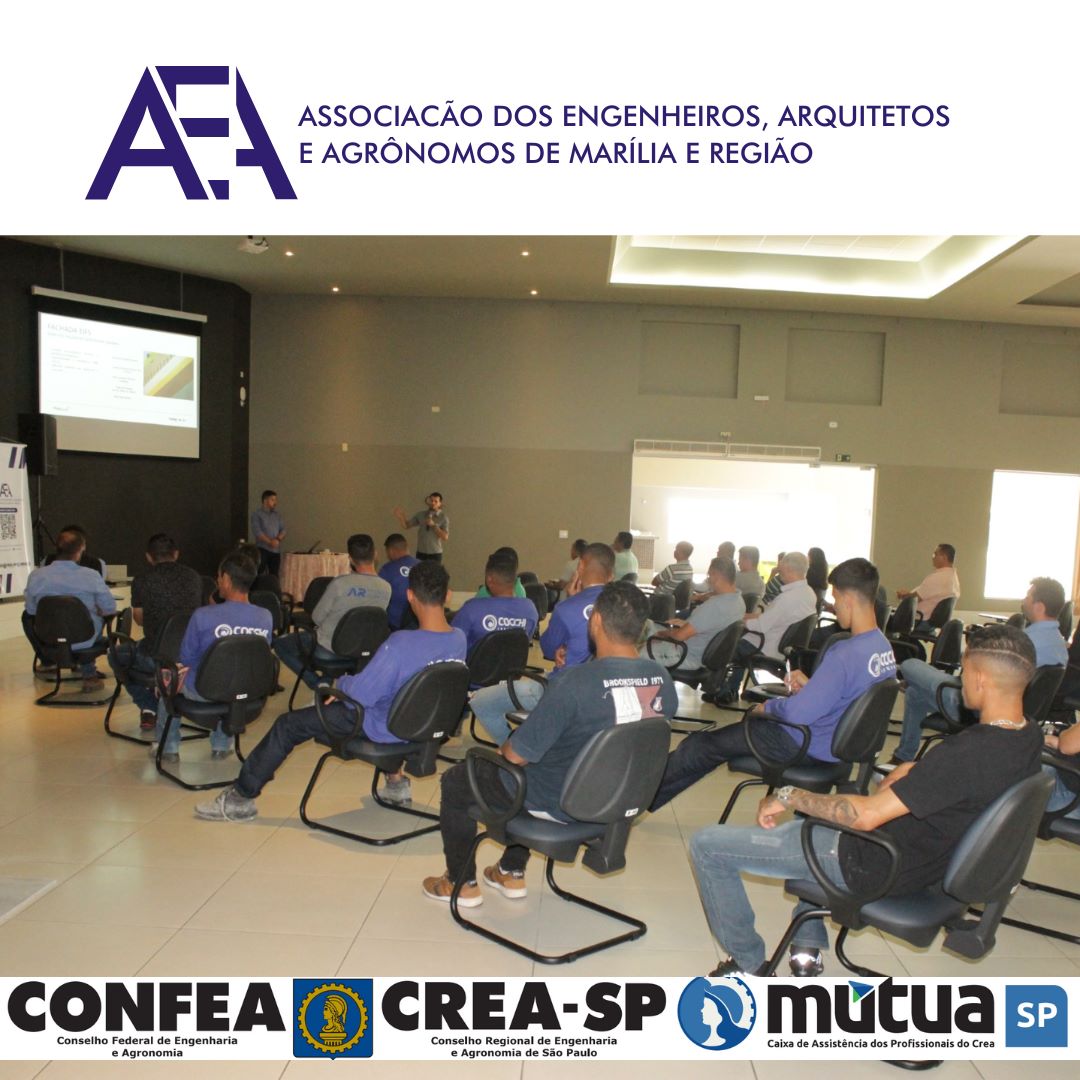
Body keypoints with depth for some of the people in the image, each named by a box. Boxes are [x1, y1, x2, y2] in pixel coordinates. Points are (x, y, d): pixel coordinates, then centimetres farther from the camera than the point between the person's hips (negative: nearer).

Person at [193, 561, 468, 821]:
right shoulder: (459, 640, -10)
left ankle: (241, 798, 22)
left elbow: (362, 693, -25)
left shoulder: (401, 643, -33)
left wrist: (342, 683, -2)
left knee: (289, 724, 8)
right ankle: (395, 780, 39)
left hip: (385, 729, -6)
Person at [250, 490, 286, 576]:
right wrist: (270, 542, -17)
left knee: (274, 576, 4)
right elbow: (257, 531, -10)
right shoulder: (256, 514, 0)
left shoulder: (277, 515, 15)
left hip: (276, 550, 5)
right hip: (262, 549, -5)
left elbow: (283, 530, 10)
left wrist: (278, 539, -11)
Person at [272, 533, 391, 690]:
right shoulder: (386, 588, -13)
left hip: (327, 650, -6)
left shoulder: (340, 583, -26)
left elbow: (316, 618, -13)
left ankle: (317, 684, 4)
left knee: (280, 643, 15)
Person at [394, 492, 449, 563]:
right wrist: (400, 516, -14)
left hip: (435, 554, -2)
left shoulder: (443, 518, -4)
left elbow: (445, 537, -13)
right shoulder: (421, 515, 4)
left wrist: (433, 525, -19)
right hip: (421, 553, 2)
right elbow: (406, 525, 4)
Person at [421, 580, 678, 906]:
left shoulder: (575, 683, -32)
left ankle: (462, 884, 30)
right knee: (534, 771, 35)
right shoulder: (664, 681, -12)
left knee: (455, 780, 16)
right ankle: (512, 873, 39)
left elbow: (516, 754, -23)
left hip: (562, 804, -7)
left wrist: (503, 749, 1)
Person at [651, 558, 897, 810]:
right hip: (838, 743, 9)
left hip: (809, 748, -9)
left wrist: (767, 707, -10)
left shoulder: (846, 655, -30)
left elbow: (799, 714, -28)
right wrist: (810, 685, 4)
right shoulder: (884, 647, -1)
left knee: (700, 745, 1)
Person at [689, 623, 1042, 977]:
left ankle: (749, 964, 14)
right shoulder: (1029, 737, -5)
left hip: (873, 867, -9)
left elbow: (865, 815, -29)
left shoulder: (969, 752, -32)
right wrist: (910, 773, -3)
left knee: (707, 845, -6)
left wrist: (788, 796, -18)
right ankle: (809, 948, 32)